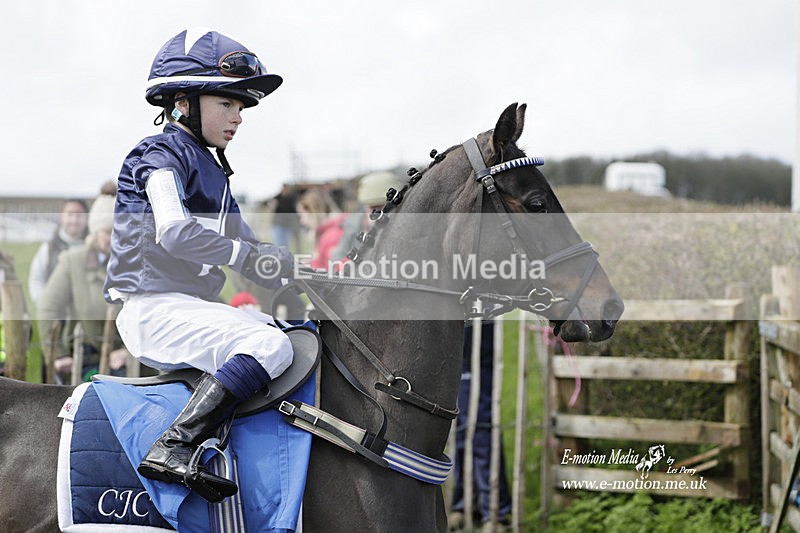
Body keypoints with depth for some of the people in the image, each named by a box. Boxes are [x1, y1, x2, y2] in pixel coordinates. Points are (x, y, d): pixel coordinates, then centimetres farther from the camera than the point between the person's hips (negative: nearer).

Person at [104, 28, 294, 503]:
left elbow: (246, 242, 24)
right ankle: (173, 448, -35)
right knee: (270, 346, -28)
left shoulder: (211, 169, 22)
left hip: (194, 308, 10)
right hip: (155, 307, -10)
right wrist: (255, 258, -21)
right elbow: (175, 232, -23)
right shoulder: (162, 155, -6)